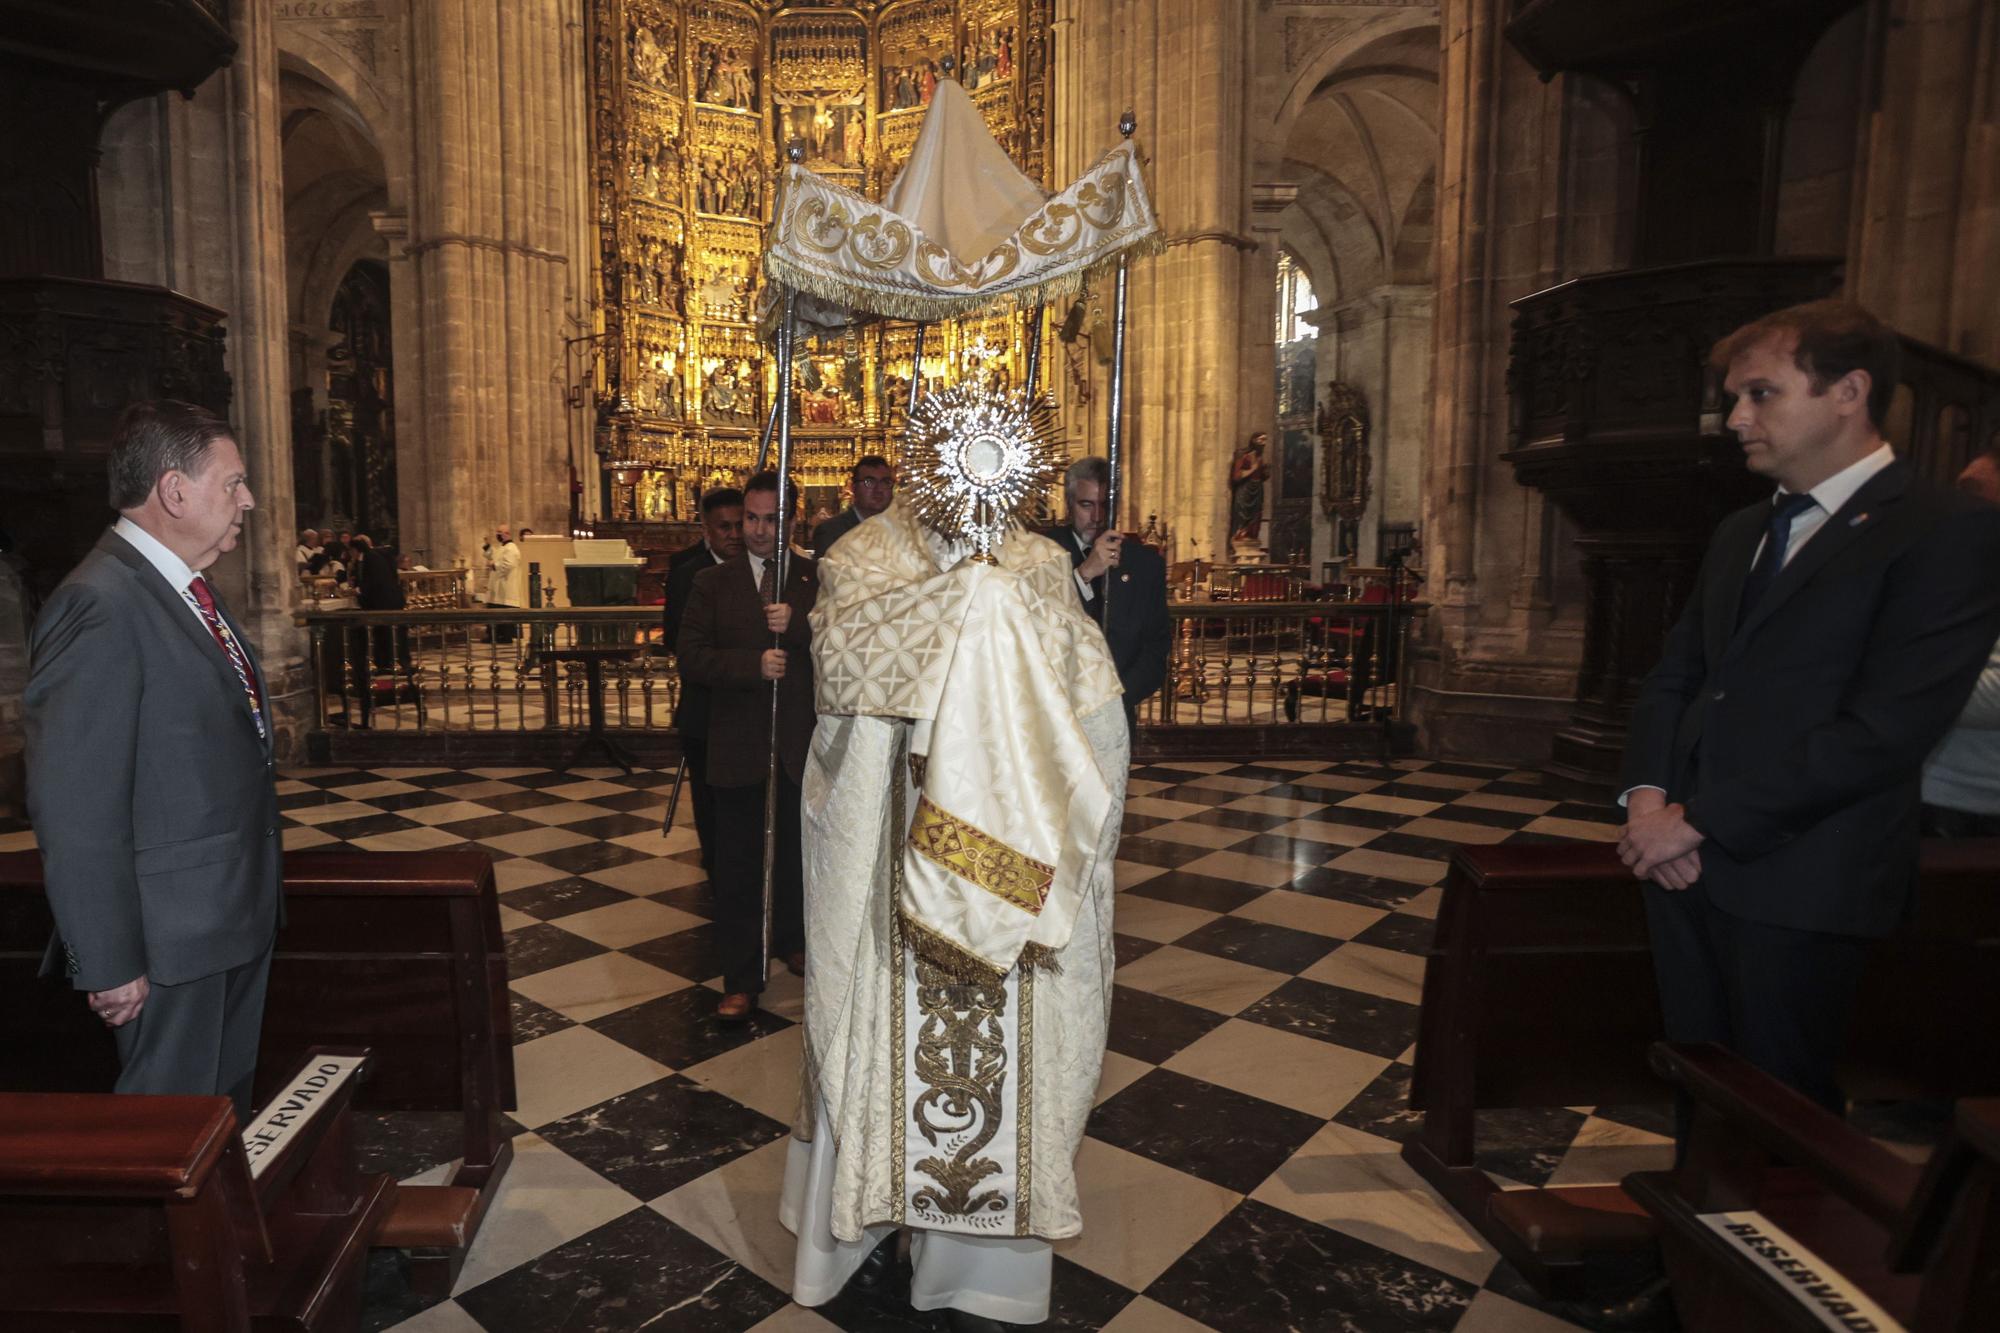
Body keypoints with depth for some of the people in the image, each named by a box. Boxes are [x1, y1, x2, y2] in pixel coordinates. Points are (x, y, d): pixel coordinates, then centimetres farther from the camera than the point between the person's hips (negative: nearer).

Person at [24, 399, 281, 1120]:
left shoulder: (187, 590, 10)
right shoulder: (100, 607, -21)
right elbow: (74, 811, -22)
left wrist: (258, 896, 17)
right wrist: (110, 964, -19)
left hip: (238, 918, 9)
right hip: (172, 939, -9)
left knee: (230, 1099, 22)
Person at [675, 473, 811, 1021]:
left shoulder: (817, 579, 2)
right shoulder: (712, 583, 4)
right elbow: (691, 657, -5)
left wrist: (797, 625, -24)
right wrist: (753, 664, -18)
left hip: (802, 745, 1)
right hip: (738, 747, 0)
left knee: (796, 855, 18)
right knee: (739, 866, 5)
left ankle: (791, 940, 41)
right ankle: (741, 977, 15)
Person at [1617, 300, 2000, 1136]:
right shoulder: (1741, 534, 16)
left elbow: (1883, 730, -18)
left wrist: (1698, 817, -16)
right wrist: (1648, 795, -3)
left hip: (1798, 882, -6)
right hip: (1685, 861, 6)